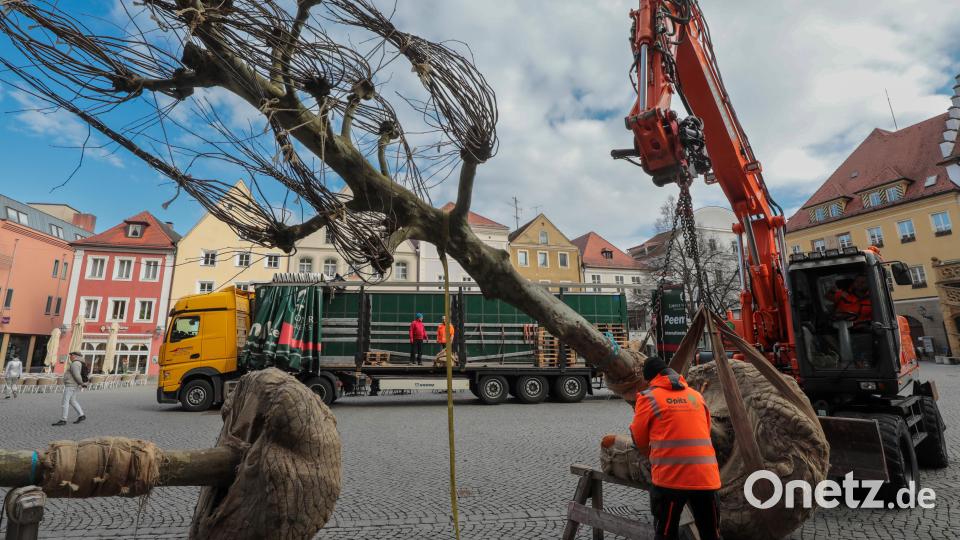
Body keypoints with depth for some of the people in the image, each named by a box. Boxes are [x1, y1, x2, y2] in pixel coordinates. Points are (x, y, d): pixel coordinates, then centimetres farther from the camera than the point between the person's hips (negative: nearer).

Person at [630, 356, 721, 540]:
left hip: (670, 476, -4)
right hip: (705, 475, 4)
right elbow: (705, 431, 21)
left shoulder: (648, 397, -1)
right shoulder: (696, 395, 12)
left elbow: (639, 437, 6)